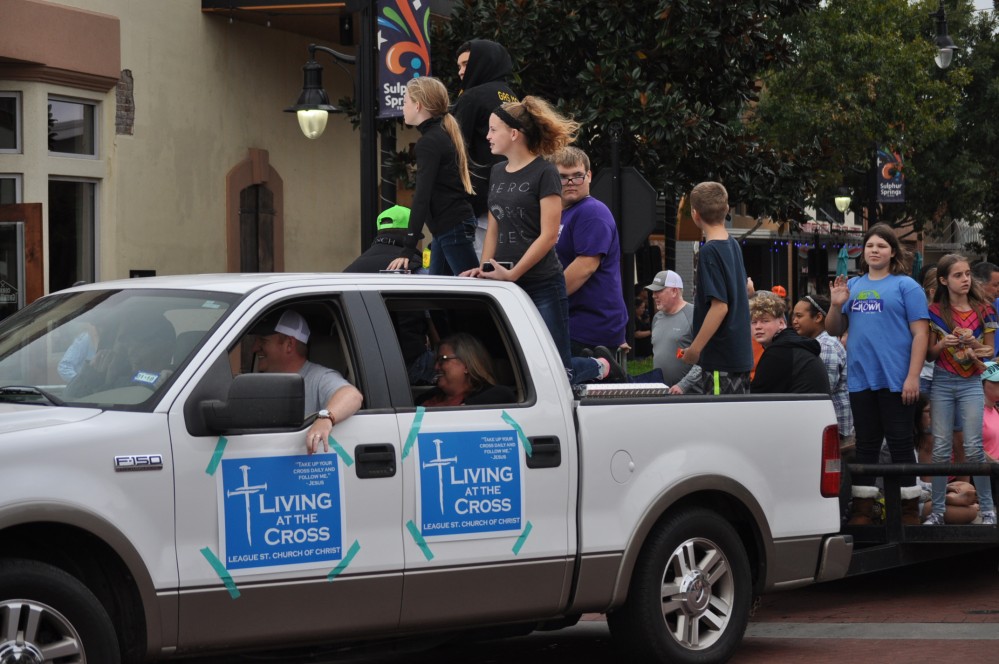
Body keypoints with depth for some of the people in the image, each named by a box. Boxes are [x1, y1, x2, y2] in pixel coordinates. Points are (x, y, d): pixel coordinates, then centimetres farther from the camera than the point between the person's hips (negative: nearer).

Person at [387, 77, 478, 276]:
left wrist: (409, 247, -25)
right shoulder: (444, 134, 15)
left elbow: (422, 197, -21)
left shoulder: (429, 142, -14)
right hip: (454, 224, 10)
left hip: (452, 228, -10)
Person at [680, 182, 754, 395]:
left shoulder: (710, 252, -17)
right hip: (741, 353, 9)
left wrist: (695, 348, -18)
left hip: (720, 358, -9)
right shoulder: (734, 246, 10)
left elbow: (720, 306, -21)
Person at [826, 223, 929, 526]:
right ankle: (861, 510, 16)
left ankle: (909, 512, 7)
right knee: (866, 444, 11)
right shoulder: (853, 287, 13)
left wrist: (913, 377, -16)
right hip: (860, 380, 5)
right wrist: (836, 305, -2)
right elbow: (834, 331, 17)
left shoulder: (906, 286, -2)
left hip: (896, 381, -5)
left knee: (900, 444, 0)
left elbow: (920, 333, -7)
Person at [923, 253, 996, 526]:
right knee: (941, 449, 1)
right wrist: (944, 344, -17)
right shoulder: (935, 311, 1)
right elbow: (928, 354, 4)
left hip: (971, 383, -1)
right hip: (942, 382, 1)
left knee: (973, 447, -6)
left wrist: (972, 343, -16)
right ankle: (937, 511, 7)